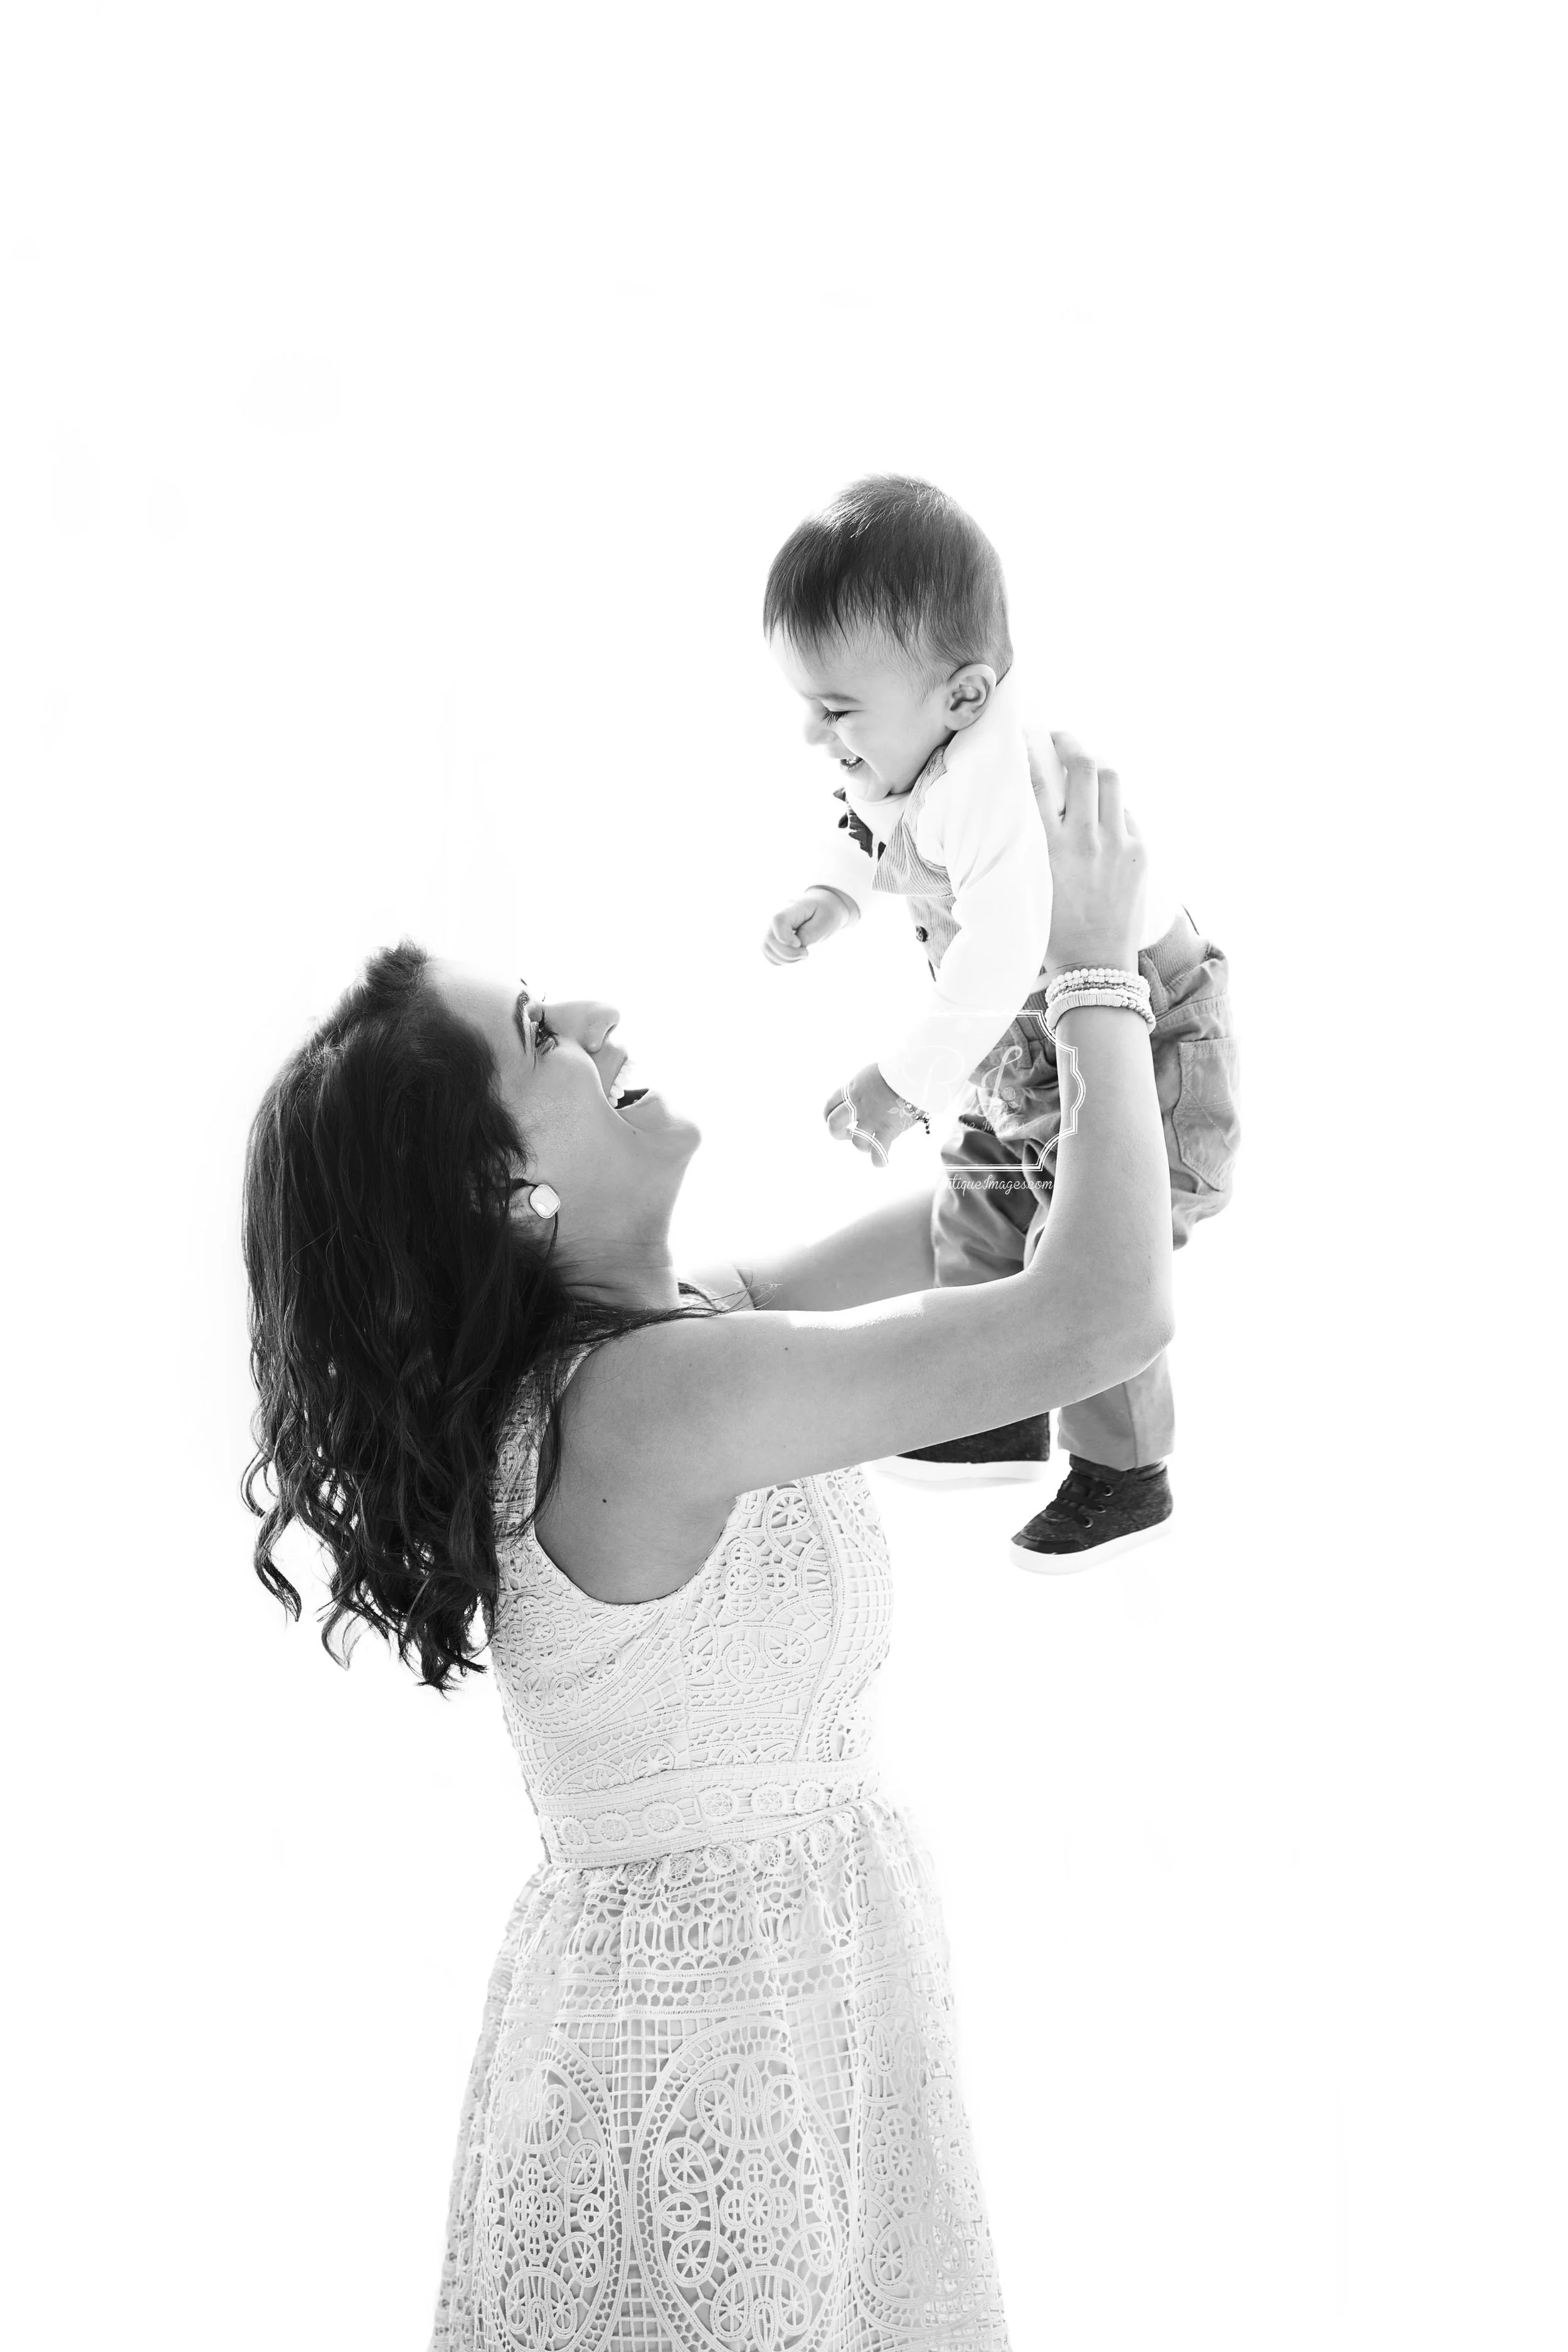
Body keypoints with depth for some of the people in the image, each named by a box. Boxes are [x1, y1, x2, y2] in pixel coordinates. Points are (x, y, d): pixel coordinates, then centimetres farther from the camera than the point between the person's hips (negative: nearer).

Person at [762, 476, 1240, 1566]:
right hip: (1028, 1046, 9)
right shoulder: (897, 758, -8)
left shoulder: (990, 787, -38)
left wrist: (903, 1083, -42)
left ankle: (1123, 1475, 15)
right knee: (976, 1218, 17)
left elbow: (1002, 955, -45)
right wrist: (830, 895, -4)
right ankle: (1001, 1418, 35)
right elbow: (865, 830, 15)